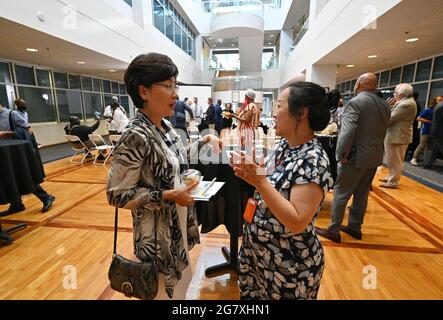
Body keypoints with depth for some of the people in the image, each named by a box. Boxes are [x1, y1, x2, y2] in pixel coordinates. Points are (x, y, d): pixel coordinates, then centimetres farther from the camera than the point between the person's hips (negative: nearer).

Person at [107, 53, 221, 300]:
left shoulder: (166, 127, 0)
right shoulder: (136, 138, -25)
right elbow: (117, 195, -22)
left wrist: (204, 142, 4)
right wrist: (168, 196, -26)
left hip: (179, 224, 8)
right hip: (158, 234, -8)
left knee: (183, 278, 29)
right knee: (164, 290, 18)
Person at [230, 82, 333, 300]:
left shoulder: (313, 160, -26)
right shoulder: (284, 146, -1)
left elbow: (297, 222, -30)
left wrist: (259, 181, -32)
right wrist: (250, 174, -8)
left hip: (289, 264, -7)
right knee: (252, 295, 26)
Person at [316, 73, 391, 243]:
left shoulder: (355, 102, -15)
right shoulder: (385, 105, 9)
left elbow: (348, 130, -25)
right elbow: (383, 131, 13)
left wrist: (342, 154, -19)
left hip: (356, 157, -8)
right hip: (374, 156, 8)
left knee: (341, 194, 1)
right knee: (361, 194, 17)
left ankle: (333, 230, 10)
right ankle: (355, 227, 29)